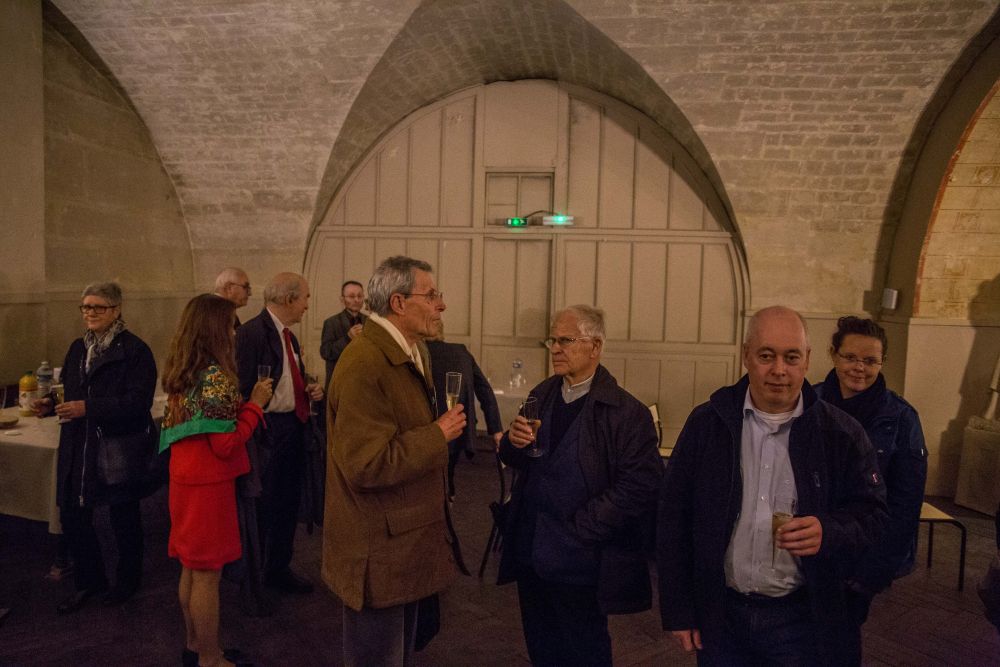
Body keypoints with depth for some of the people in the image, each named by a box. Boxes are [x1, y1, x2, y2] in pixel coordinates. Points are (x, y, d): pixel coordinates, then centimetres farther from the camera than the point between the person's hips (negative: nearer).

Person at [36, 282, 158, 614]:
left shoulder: (135, 350, -13)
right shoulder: (78, 348, 11)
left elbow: (138, 401, -21)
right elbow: (72, 393, 20)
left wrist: (87, 408, -26)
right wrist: (52, 404, -1)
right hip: (78, 448, 7)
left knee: (124, 518, 9)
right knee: (72, 515, 10)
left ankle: (127, 580, 31)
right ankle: (88, 581, 31)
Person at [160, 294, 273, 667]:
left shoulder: (180, 372, 6)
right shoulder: (217, 377, -21)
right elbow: (226, 444, -22)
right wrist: (255, 404, -14)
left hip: (184, 477, 9)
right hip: (209, 483, -9)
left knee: (191, 569, 19)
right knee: (207, 575, 4)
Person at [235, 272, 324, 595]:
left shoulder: (289, 336, 12)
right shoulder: (251, 333, -17)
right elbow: (243, 389, -21)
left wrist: (310, 390, 4)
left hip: (293, 428, 9)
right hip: (268, 432, -9)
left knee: (288, 504, 18)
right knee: (265, 505, 4)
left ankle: (279, 568, 36)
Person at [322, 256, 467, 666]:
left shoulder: (411, 352, 7)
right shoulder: (365, 365, -25)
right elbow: (367, 464, -29)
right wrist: (438, 436, -21)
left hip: (408, 538, 9)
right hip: (380, 550, -9)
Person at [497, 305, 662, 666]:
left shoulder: (626, 412, -15)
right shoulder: (541, 396, 6)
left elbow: (639, 485, -19)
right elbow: (515, 461, 12)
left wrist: (580, 528, -19)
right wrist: (514, 442, -12)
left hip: (580, 563, -6)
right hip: (530, 555, 6)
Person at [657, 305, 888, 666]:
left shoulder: (842, 434, -5)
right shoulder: (706, 424, -5)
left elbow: (873, 514, 0)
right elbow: (674, 518, -2)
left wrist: (830, 532, -23)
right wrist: (677, 610, -1)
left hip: (804, 618, 0)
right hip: (720, 613, 1)